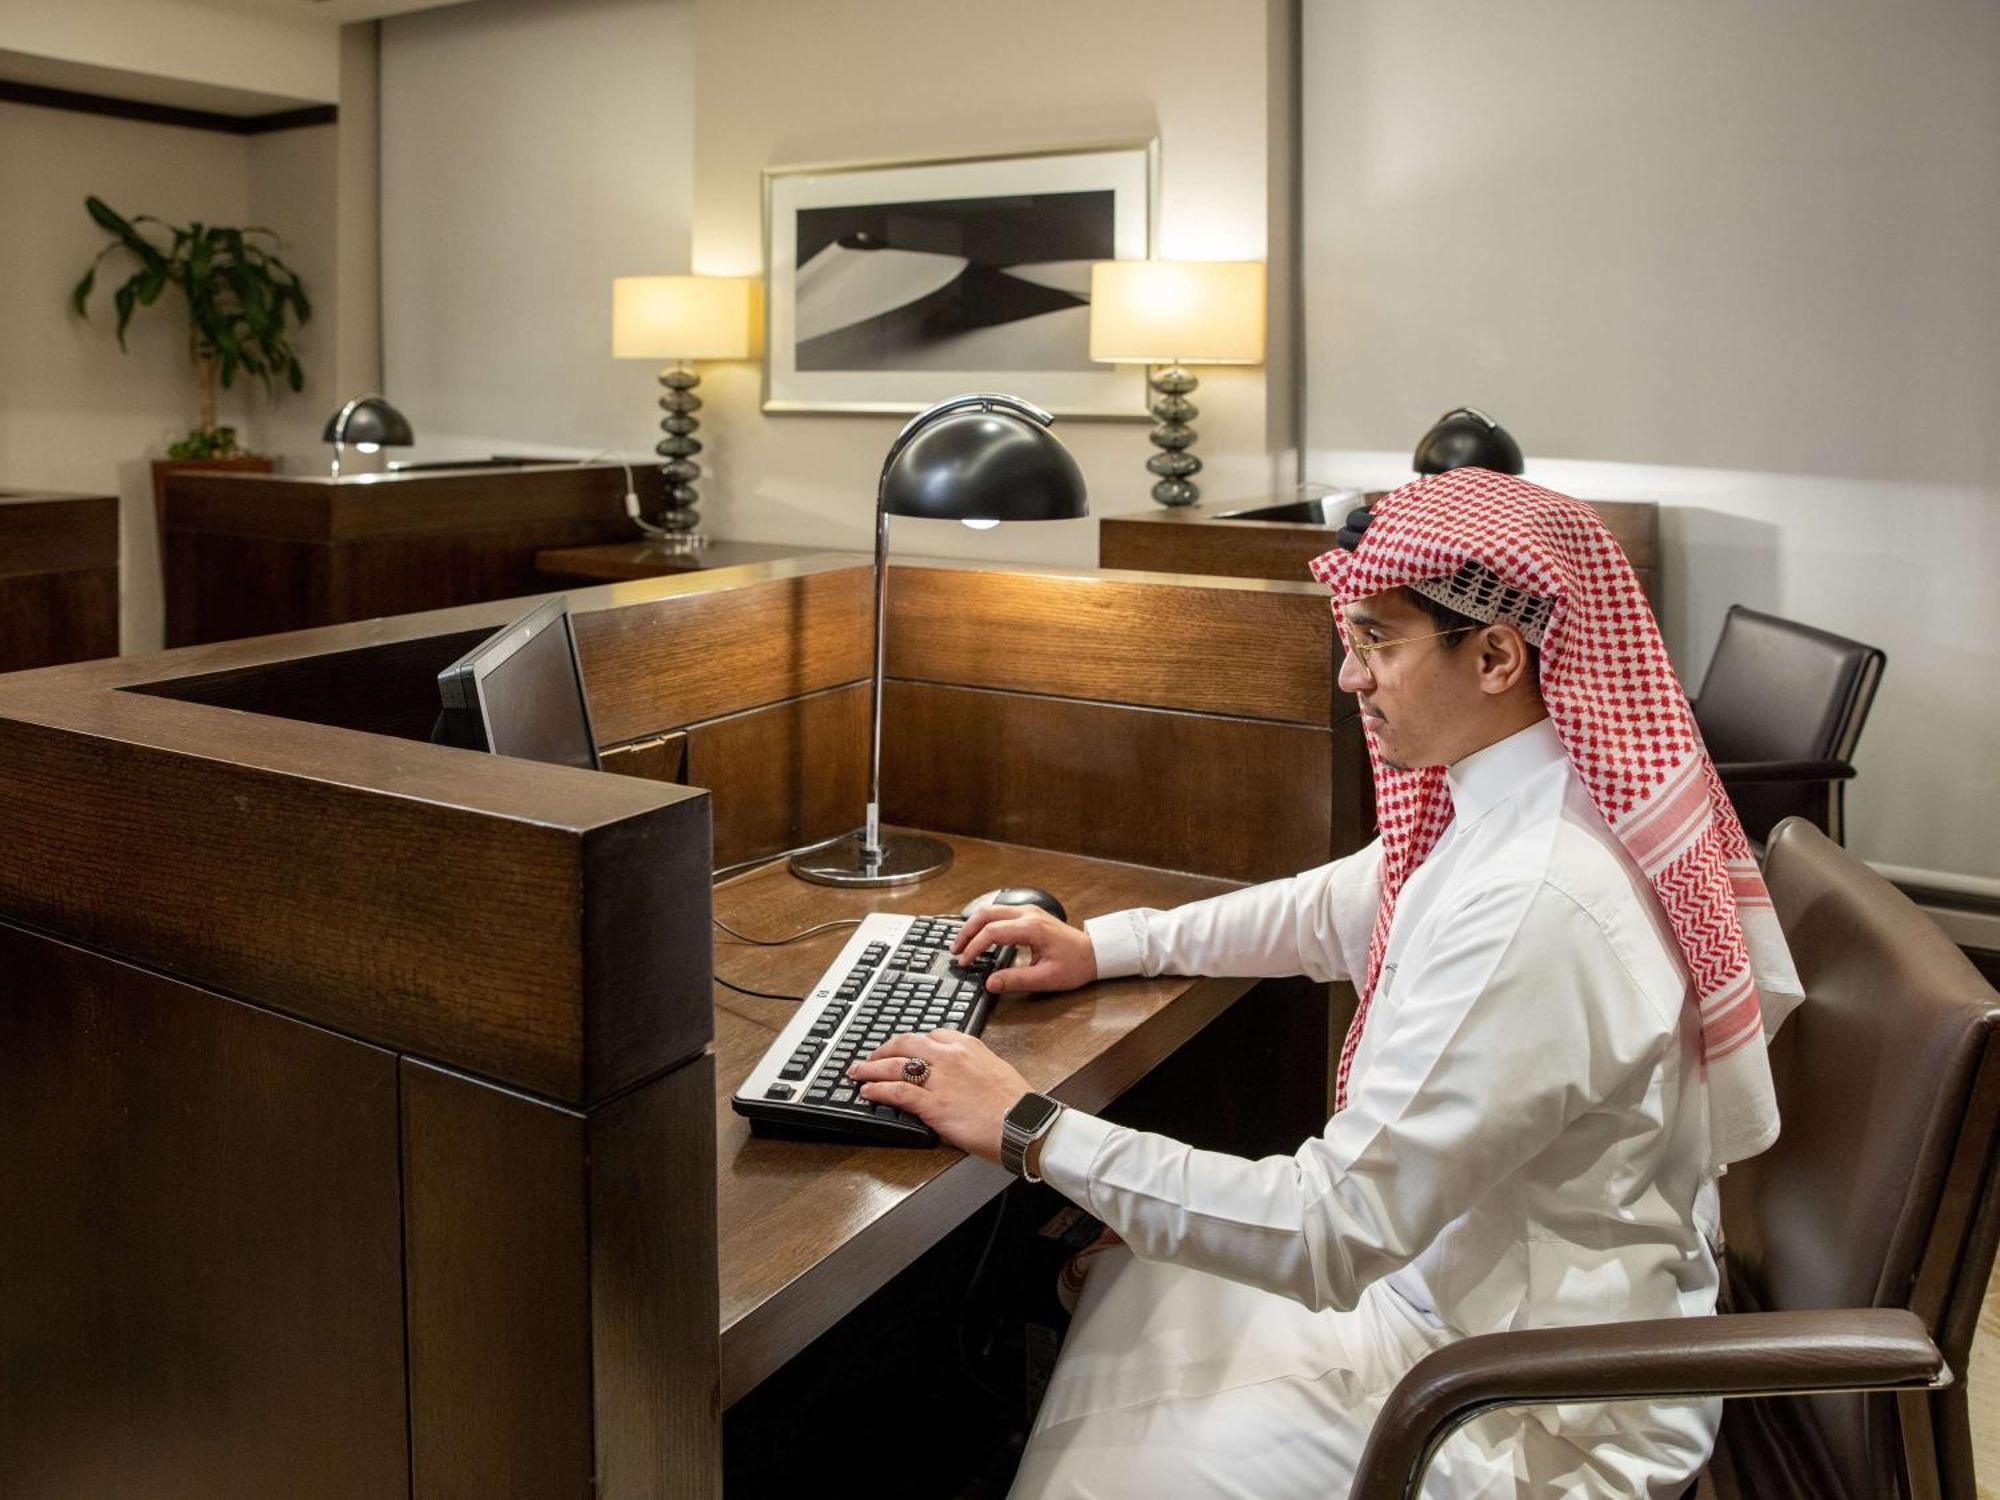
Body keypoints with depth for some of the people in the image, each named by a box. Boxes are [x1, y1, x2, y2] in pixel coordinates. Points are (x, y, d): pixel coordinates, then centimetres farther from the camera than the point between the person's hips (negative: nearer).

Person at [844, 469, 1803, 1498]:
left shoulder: (1534, 908, -34)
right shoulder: (1508, 808, -3)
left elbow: (1330, 1237, -32)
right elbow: (1336, 909, 15)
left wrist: (1032, 1132, -26)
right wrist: (1105, 946, 11)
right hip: (1442, 1259, 9)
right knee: (1137, 1281, 14)